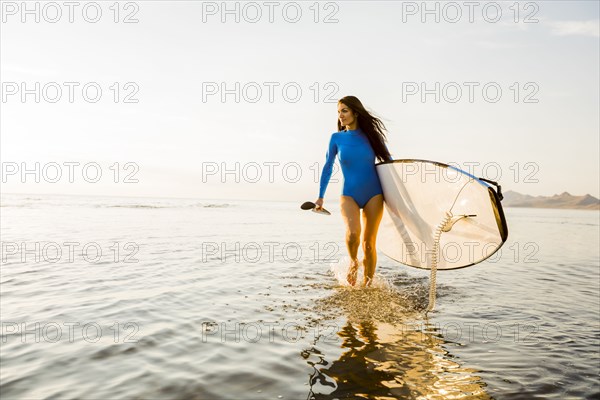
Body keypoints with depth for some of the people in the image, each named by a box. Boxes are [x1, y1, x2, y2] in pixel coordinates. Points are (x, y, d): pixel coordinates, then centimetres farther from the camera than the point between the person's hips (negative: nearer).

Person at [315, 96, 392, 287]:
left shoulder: (370, 135, 2)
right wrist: (321, 196, 13)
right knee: (353, 232, -27)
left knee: (368, 244, 1)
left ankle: (368, 285, 19)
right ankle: (353, 262, 6)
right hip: (349, 195, 0)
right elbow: (328, 167, 12)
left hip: (373, 194, 1)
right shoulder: (337, 138, 4)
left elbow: (388, 161, 13)